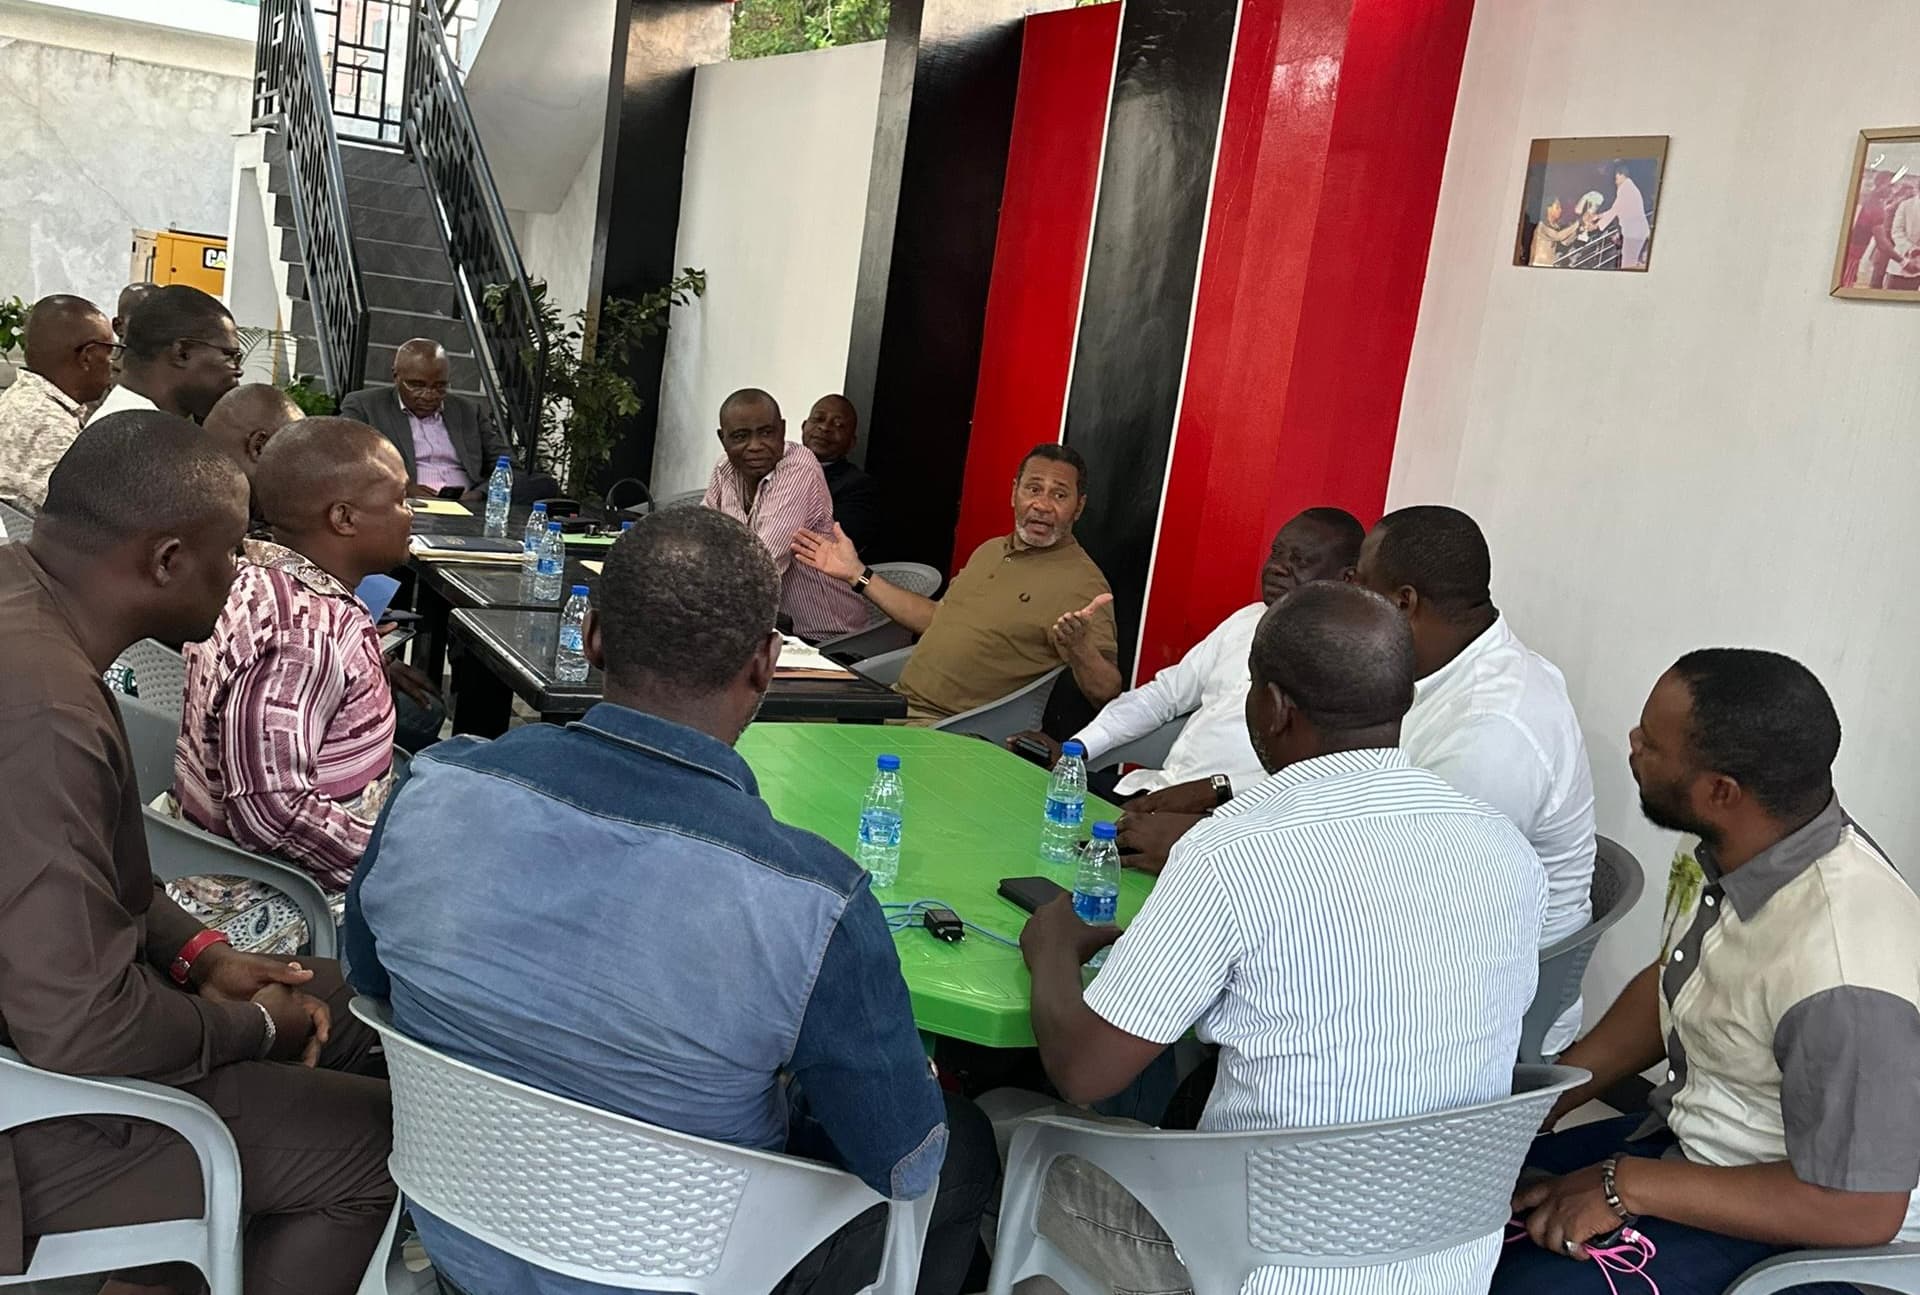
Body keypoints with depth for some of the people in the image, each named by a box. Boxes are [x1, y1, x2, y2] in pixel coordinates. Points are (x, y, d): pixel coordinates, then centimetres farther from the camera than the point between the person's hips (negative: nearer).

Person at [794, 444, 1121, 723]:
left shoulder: (1082, 581, -10)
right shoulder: (990, 550, 16)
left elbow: (1106, 693, -15)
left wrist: (1079, 647, -37)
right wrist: (858, 574, 25)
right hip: (896, 700, 8)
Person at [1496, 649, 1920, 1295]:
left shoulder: (1843, 980, -35)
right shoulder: (1750, 846, -9)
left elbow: (1862, 1210, -25)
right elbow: (1667, 983, 10)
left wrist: (1629, 1186, -21)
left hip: (1778, 1218, -8)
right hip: (1686, 1132, 8)